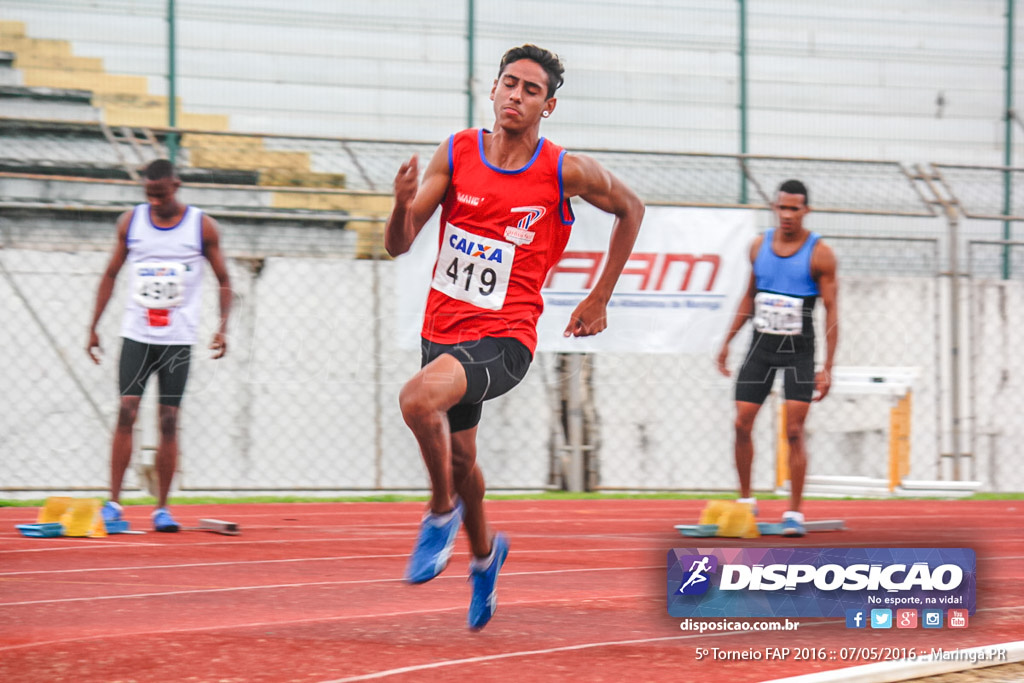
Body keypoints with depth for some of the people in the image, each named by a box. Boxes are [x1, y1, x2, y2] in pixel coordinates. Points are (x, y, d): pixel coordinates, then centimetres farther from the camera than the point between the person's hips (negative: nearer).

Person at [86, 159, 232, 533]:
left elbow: (223, 280, 6)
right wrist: (93, 326, 8)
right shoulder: (131, 221, 4)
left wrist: (223, 326, -8)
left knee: (169, 422, -2)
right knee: (126, 413, -9)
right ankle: (114, 502, -9)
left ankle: (162, 509, 3)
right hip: (136, 333, 1)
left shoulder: (202, 227, -1)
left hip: (178, 339, -1)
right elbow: (110, 274, 12)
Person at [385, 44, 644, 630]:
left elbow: (631, 208, 11)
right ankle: (484, 554, 50)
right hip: (443, 330, 5)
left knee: (419, 398, -32)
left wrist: (600, 299, 11)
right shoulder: (456, 154, -2)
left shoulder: (566, 172, -9)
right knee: (459, 457, 21)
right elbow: (399, 246, -3)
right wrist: (404, 206, -26)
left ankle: (443, 512, -8)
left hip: (504, 339, -5)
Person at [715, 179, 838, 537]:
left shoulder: (819, 253, -8)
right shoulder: (759, 246, 5)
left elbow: (831, 310, -8)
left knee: (794, 431, -8)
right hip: (761, 345, 4)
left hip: (799, 348, -4)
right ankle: (746, 500, 16)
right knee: (742, 424, -1)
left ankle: (794, 512, -3)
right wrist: (728, 341, 14)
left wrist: (828, 367, -13)